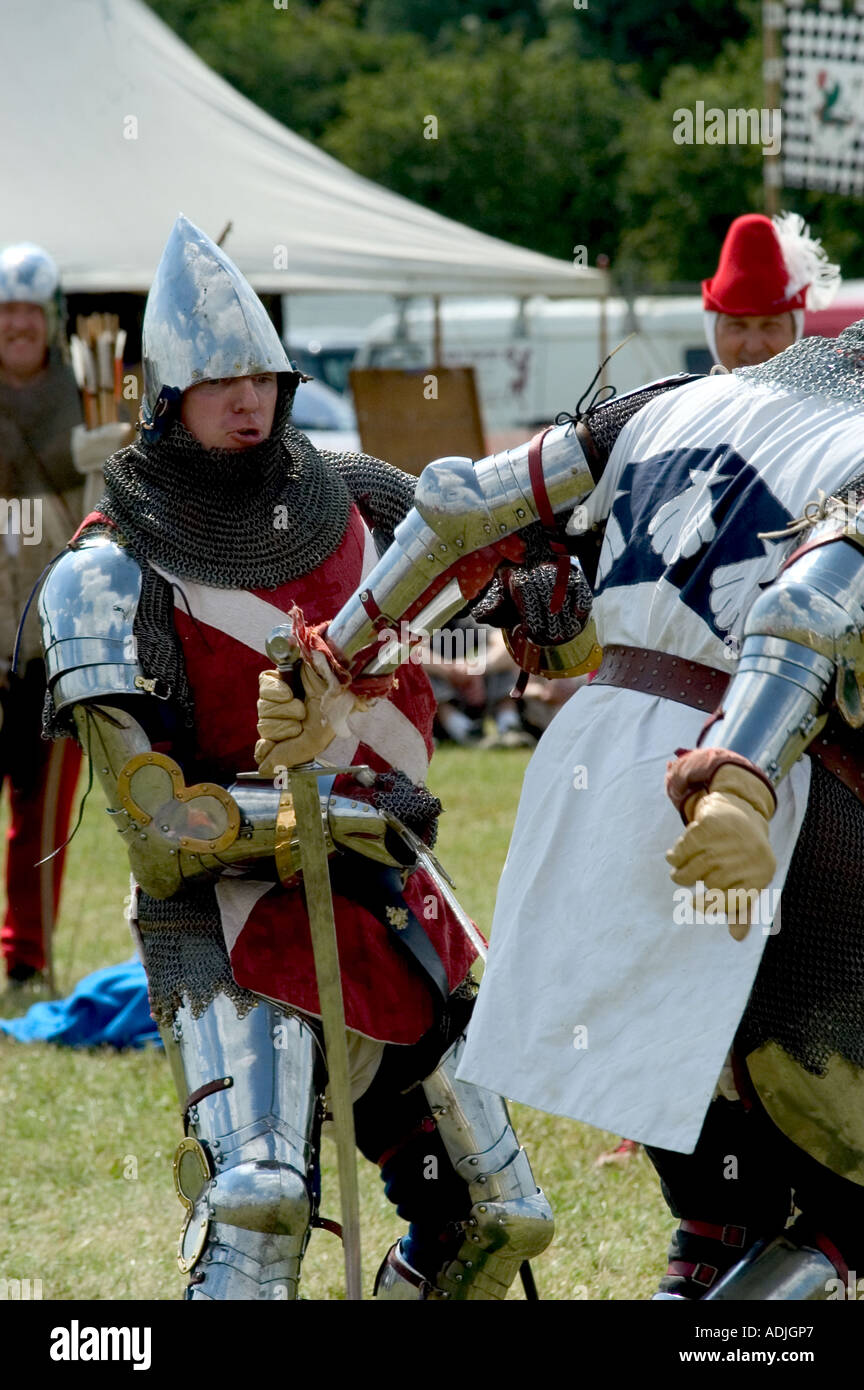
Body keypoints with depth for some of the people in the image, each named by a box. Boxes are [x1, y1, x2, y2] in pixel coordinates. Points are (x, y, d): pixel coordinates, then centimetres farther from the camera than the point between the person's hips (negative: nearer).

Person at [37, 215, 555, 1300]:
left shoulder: (352, 498, 4)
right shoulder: (110, 578, -11)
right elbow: (158, 832, -16)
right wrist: (331, 815, -21)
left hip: (392, 909, 6)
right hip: (232, 925, -6)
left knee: (493, 1224, 10)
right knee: (257, 1200, -27)